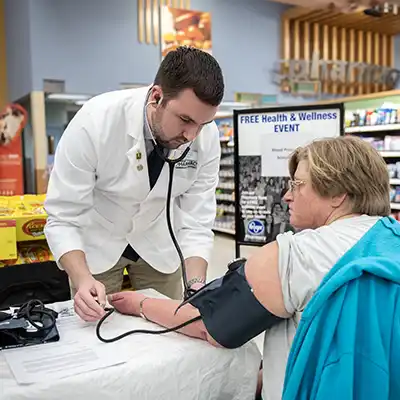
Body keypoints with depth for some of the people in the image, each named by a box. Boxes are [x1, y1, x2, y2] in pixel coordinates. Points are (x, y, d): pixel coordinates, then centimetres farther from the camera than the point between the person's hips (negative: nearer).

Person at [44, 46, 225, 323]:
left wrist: (196, 286, -30)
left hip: (158, 245, 2)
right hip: (96, 242, -2)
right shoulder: (95, 121, -31)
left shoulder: (207, 137, -23)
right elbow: (62, 218, -25)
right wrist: (82, 280, -40)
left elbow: (196, 221, -16)